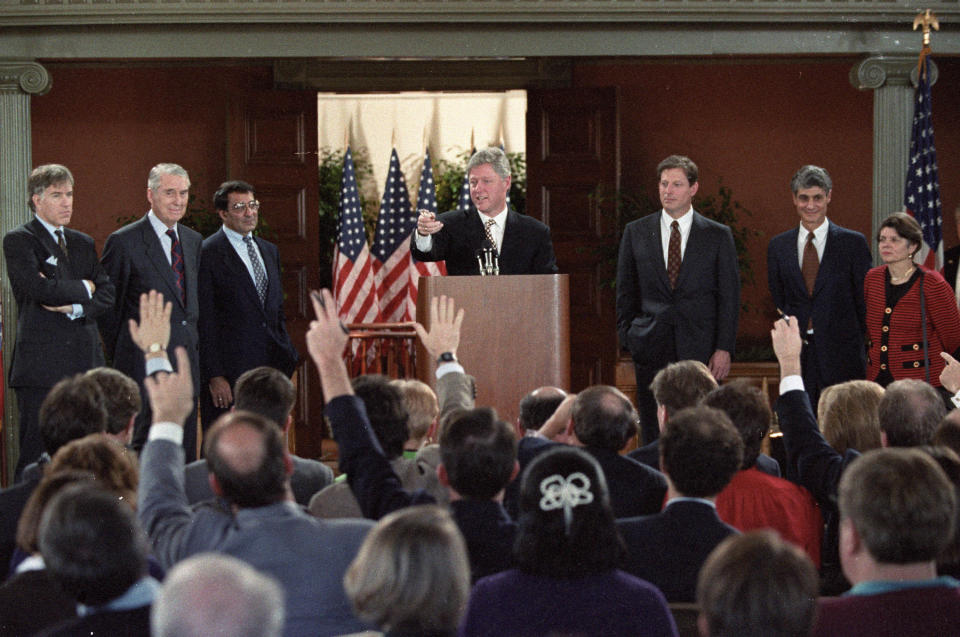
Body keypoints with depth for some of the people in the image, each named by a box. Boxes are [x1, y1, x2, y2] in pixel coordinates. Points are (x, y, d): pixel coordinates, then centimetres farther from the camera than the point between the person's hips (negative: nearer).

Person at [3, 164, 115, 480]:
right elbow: (39, 288, -17)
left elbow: (106, 295, 11)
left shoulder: (83, 244, 19)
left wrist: (74, 307, -8)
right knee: (36, 458, -6)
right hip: (40, 367, -6)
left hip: (84, 364, 6)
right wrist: (83, 288, -2)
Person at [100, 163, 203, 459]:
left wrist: (193, 345, 15)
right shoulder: (124, 242, -6)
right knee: (146, 444, -10)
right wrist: (120, 357, 0)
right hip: (144, 363, -6)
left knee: (185, 451, 5)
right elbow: (107, 306, -2)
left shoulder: (193, 240, 15)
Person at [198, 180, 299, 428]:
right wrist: (214, 376, -14)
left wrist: (288, 357, 13)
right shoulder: (207, 254, -6)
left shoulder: (269, 251, 18)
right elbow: (204, 321, -9)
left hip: (271, 367, 7)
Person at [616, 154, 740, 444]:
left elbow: (729, 297, 2)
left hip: (700, 351, -1)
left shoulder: (718, 235, 4)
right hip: (651, 349, 1)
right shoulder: (636, 232, 8)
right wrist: (627, 338, 4)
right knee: (653, 435, 2)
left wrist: (724, 349, -6)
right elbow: (625, 292, 12)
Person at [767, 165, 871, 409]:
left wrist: (857, 341, 2)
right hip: (796, 352, 2)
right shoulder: (778, 246, 10)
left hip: (842, 355, -2)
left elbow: (865, 298, 3)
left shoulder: (853, 243, 1)